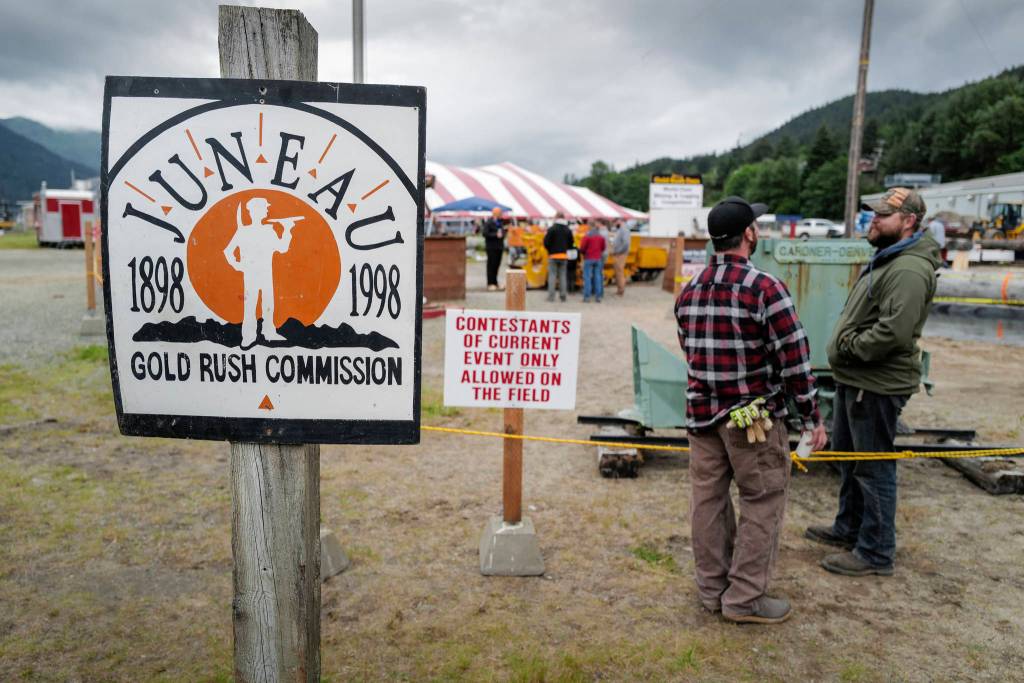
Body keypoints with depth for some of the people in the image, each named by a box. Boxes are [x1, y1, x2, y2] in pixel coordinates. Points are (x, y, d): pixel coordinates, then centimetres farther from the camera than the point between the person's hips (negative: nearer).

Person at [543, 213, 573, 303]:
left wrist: (549, 250, 8)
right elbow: (570, 244, 9)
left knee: (552, 275, -1)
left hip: (553, 255, -4)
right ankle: (562, 295, 9)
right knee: (562, 275, 9)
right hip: (564, 256, 4)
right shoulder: (568, 230, 6)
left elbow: (546, 242, -10)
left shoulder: (551, 229, -9)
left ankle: (551, 296, -4)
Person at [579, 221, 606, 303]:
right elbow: (603, 247, 11)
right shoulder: (601, 236, 5)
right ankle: (598, 296, 7)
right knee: (598, 277, 7)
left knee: (587, 277, -2)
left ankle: (587, 297, -6)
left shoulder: (587, 236, -11)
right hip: (598, 259, 5)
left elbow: (582, 248, -11)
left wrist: (583, 252, 11)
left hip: (588, 259, -5)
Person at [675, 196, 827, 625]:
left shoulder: (689, 290, 6)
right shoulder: (764, 287, -15)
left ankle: (712, 588, 26)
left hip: (702, 413, 7)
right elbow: (794, 357, -13)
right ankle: (745, 598, 14)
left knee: (708, 500, 13)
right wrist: (811, 417, -5)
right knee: (762, 505, 7)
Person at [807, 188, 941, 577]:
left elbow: (893, 332, -29)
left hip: (877, 385, -11)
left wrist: (849, 347, -16)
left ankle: (875, 553, 14)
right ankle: (848, 528, 38)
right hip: (855, 378, 11)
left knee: (874, 467, 1)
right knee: (847, 456, 21)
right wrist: (845, 347, 9)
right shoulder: (885, 259, 15)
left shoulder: (909, 270, -20)